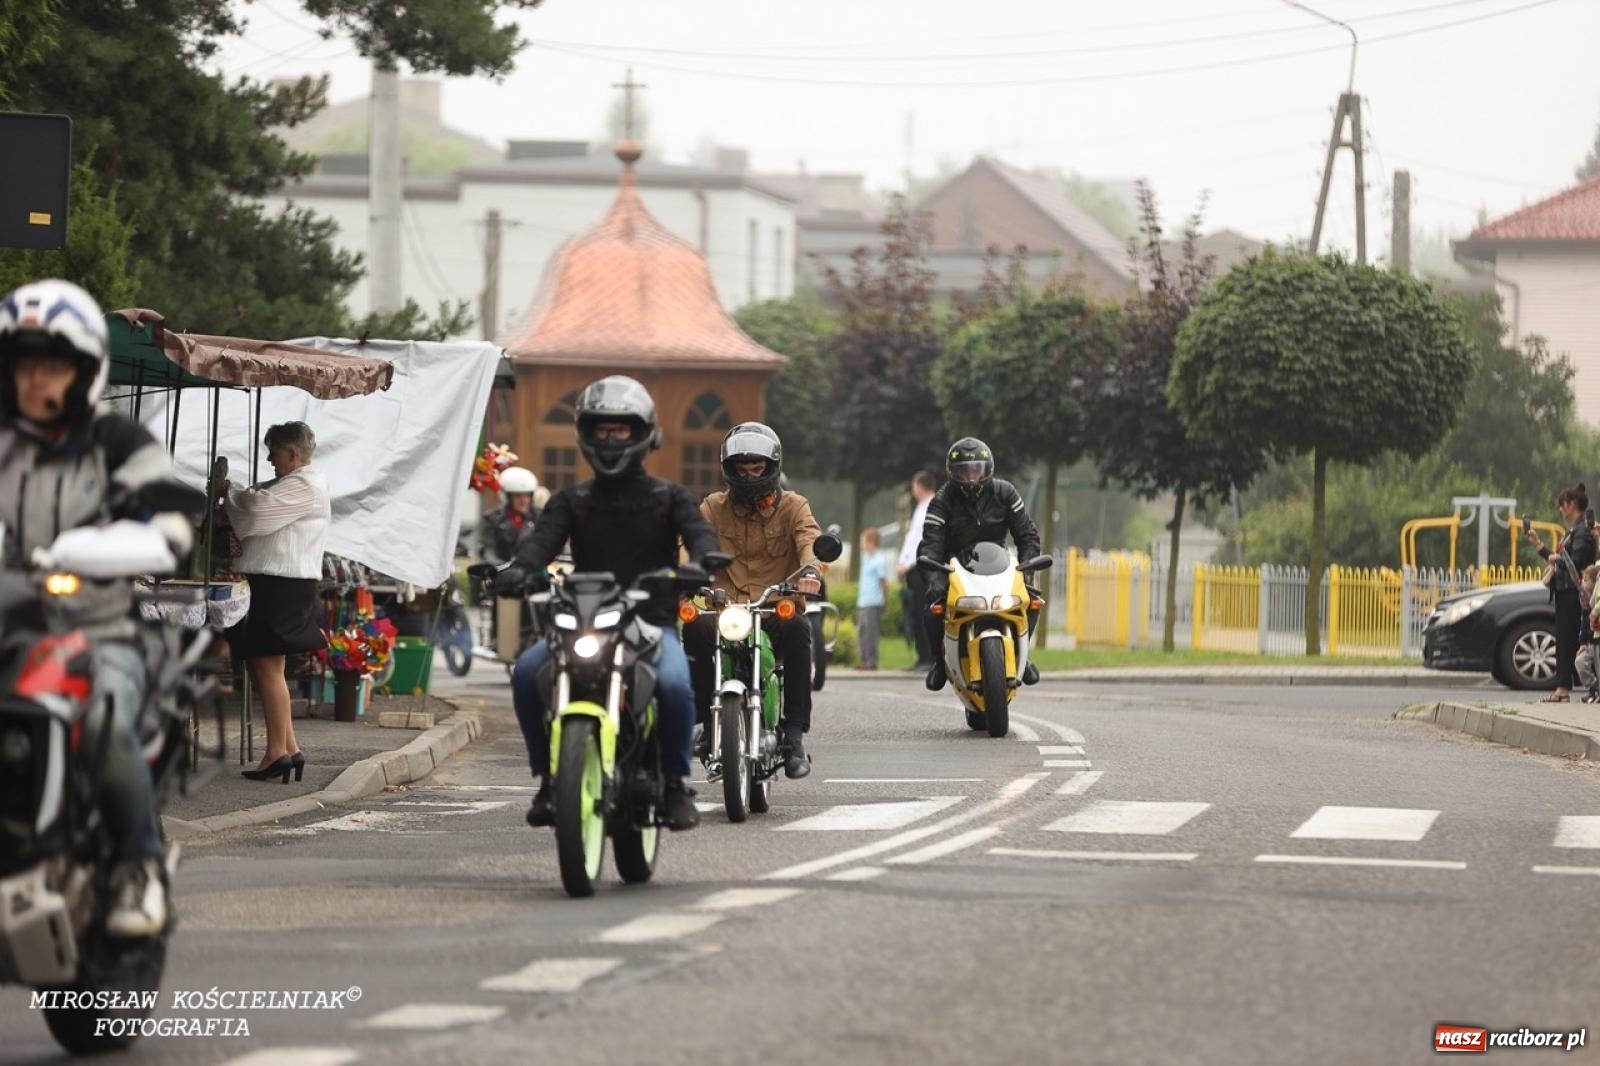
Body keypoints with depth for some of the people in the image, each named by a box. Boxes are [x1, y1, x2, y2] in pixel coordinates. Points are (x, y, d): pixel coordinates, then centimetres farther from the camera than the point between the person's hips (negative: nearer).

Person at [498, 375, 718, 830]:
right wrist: (520, 569, -29)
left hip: (653, 622, -2)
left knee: (674, 683, -33)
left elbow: (700, 535, -7)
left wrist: (699, 567, -32)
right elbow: (544, 537, -5)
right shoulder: (572, 501, 14)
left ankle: (676, 782, -11)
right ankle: (549, 777, -11)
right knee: (528, 671, -25)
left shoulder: (669, 498, 10)